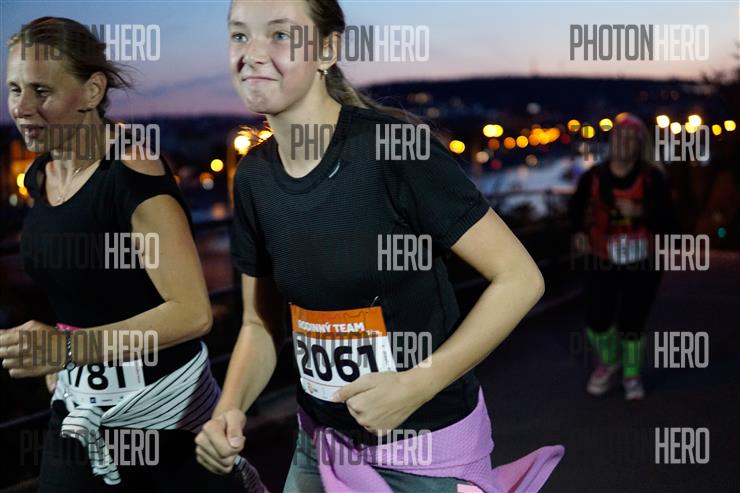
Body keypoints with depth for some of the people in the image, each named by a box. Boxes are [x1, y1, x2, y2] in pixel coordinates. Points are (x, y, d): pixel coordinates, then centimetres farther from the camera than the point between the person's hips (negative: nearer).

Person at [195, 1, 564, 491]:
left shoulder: (396, 147, -21)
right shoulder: (253, 178, -2)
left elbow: (519, 277, -19)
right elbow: (261, 324, 6)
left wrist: (415, 386, -24)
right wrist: (230, 410, -11)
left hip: (427, 450, -5)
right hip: (321, 445, 6)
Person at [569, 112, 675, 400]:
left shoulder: (653, 178, -9)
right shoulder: (594, 177, -4)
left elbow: (666, 221, -10)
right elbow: (577, 204, 13)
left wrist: (640, 212, -26)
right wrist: (579, 231, -4)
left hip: (642, 262, -1)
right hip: (602, 260, 2)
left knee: (632, 322, 3)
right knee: (597, 320, 0)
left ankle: (631, 375, 29)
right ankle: (607, 362, 33)